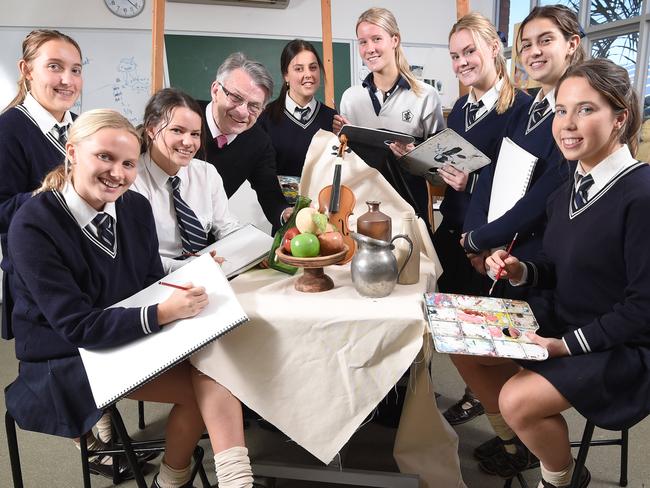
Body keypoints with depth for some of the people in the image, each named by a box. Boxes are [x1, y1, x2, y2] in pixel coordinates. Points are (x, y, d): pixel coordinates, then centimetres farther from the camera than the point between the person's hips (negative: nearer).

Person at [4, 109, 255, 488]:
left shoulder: (136, 207, -4)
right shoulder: (33, 226, -21)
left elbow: (152, 283, 3)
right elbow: (76, 326, -23)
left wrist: (188, 283, -19)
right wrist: (163, 313, -32)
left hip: (133, 338, 5)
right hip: (65, 361, -5)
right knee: (204, 385, -19)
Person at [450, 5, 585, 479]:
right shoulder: (524, 113, 11)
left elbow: (543, 198, -21)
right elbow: (491, 176, 5)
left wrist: (479, 240, -13)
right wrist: (479, 237, -10)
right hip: (508, 253, 7)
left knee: (466, 346, -4)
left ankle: (519, 441, 23)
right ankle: (511, 433, 31)